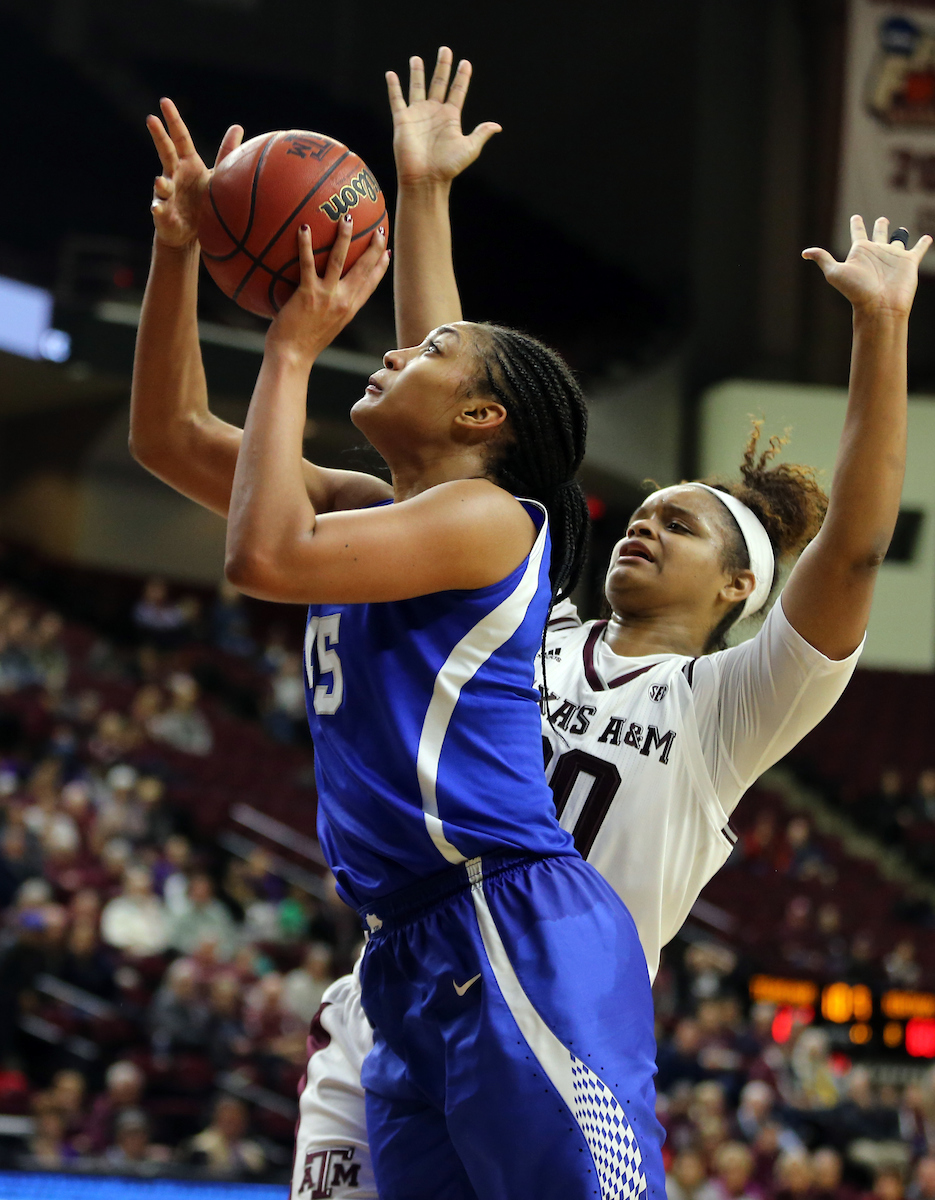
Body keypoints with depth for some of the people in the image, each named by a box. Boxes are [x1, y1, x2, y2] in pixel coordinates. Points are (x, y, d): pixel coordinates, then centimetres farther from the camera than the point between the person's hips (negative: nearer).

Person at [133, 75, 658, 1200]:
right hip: (409, 960, 9)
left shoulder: (488, 516, -5)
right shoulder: (369, 509, 21)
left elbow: (263, 557, -18)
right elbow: (169, 436, 25)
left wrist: (292, 347, -8)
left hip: (519, 942, -9)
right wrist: (177, 252, 15)